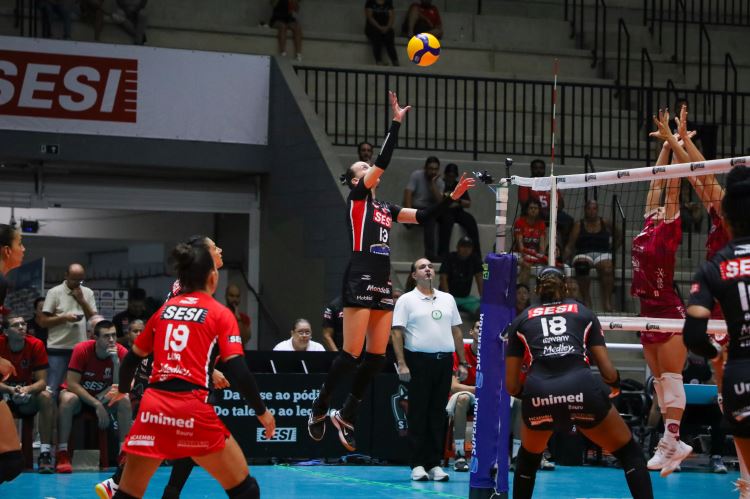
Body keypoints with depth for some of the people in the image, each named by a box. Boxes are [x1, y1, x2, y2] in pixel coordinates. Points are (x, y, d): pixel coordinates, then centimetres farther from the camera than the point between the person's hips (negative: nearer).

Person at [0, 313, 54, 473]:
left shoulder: (36, 345, -13)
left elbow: (42, 381, -15)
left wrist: (27, 390, -36)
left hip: (27, 396, 1)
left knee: (46, 397, -30)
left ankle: (45, 454, -29)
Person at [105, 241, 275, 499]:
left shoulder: (165, 309, 16)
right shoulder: (220, 313, 4)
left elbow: (132, 358, 24)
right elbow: (237, 370, -5)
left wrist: (122, 390, 43)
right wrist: (261, 411, 6)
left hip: (153, 406, 4)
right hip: (192, 408, -4)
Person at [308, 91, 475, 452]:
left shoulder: (385, 208, 20)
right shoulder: (356, 198, 0)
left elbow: (422, 216, 19)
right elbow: (383, 162, -10)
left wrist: (452, 198, 9)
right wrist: (396, 123, -10)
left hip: (382, 283, 8)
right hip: (361, 280, -8)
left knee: (377, 356, 4)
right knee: (352, 354, -10)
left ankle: (347, 415, 13)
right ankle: (319, 410, 3)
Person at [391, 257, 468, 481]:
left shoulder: (447, 299, 15)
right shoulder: (407, 300, 1)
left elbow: (457, 332, 17)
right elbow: (397, 332, -5)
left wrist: (463, 363, 11)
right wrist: (402, 364, -14)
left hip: (444, 362, 4)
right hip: (419, 361, -4)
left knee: (438, 414, 5)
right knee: (418, 414, -2)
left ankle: (435, 463, 9)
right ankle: (417, 464, 1)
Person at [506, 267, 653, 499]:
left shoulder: (521, 320, 25)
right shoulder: (584, 313, 24)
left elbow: (512, 386, 21)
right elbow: (608, 371, 17)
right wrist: (616, 385, 41)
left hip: (538, 393, 1)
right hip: (582, 389, -1)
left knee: (528, 457, 32)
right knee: (630, 454, 17)